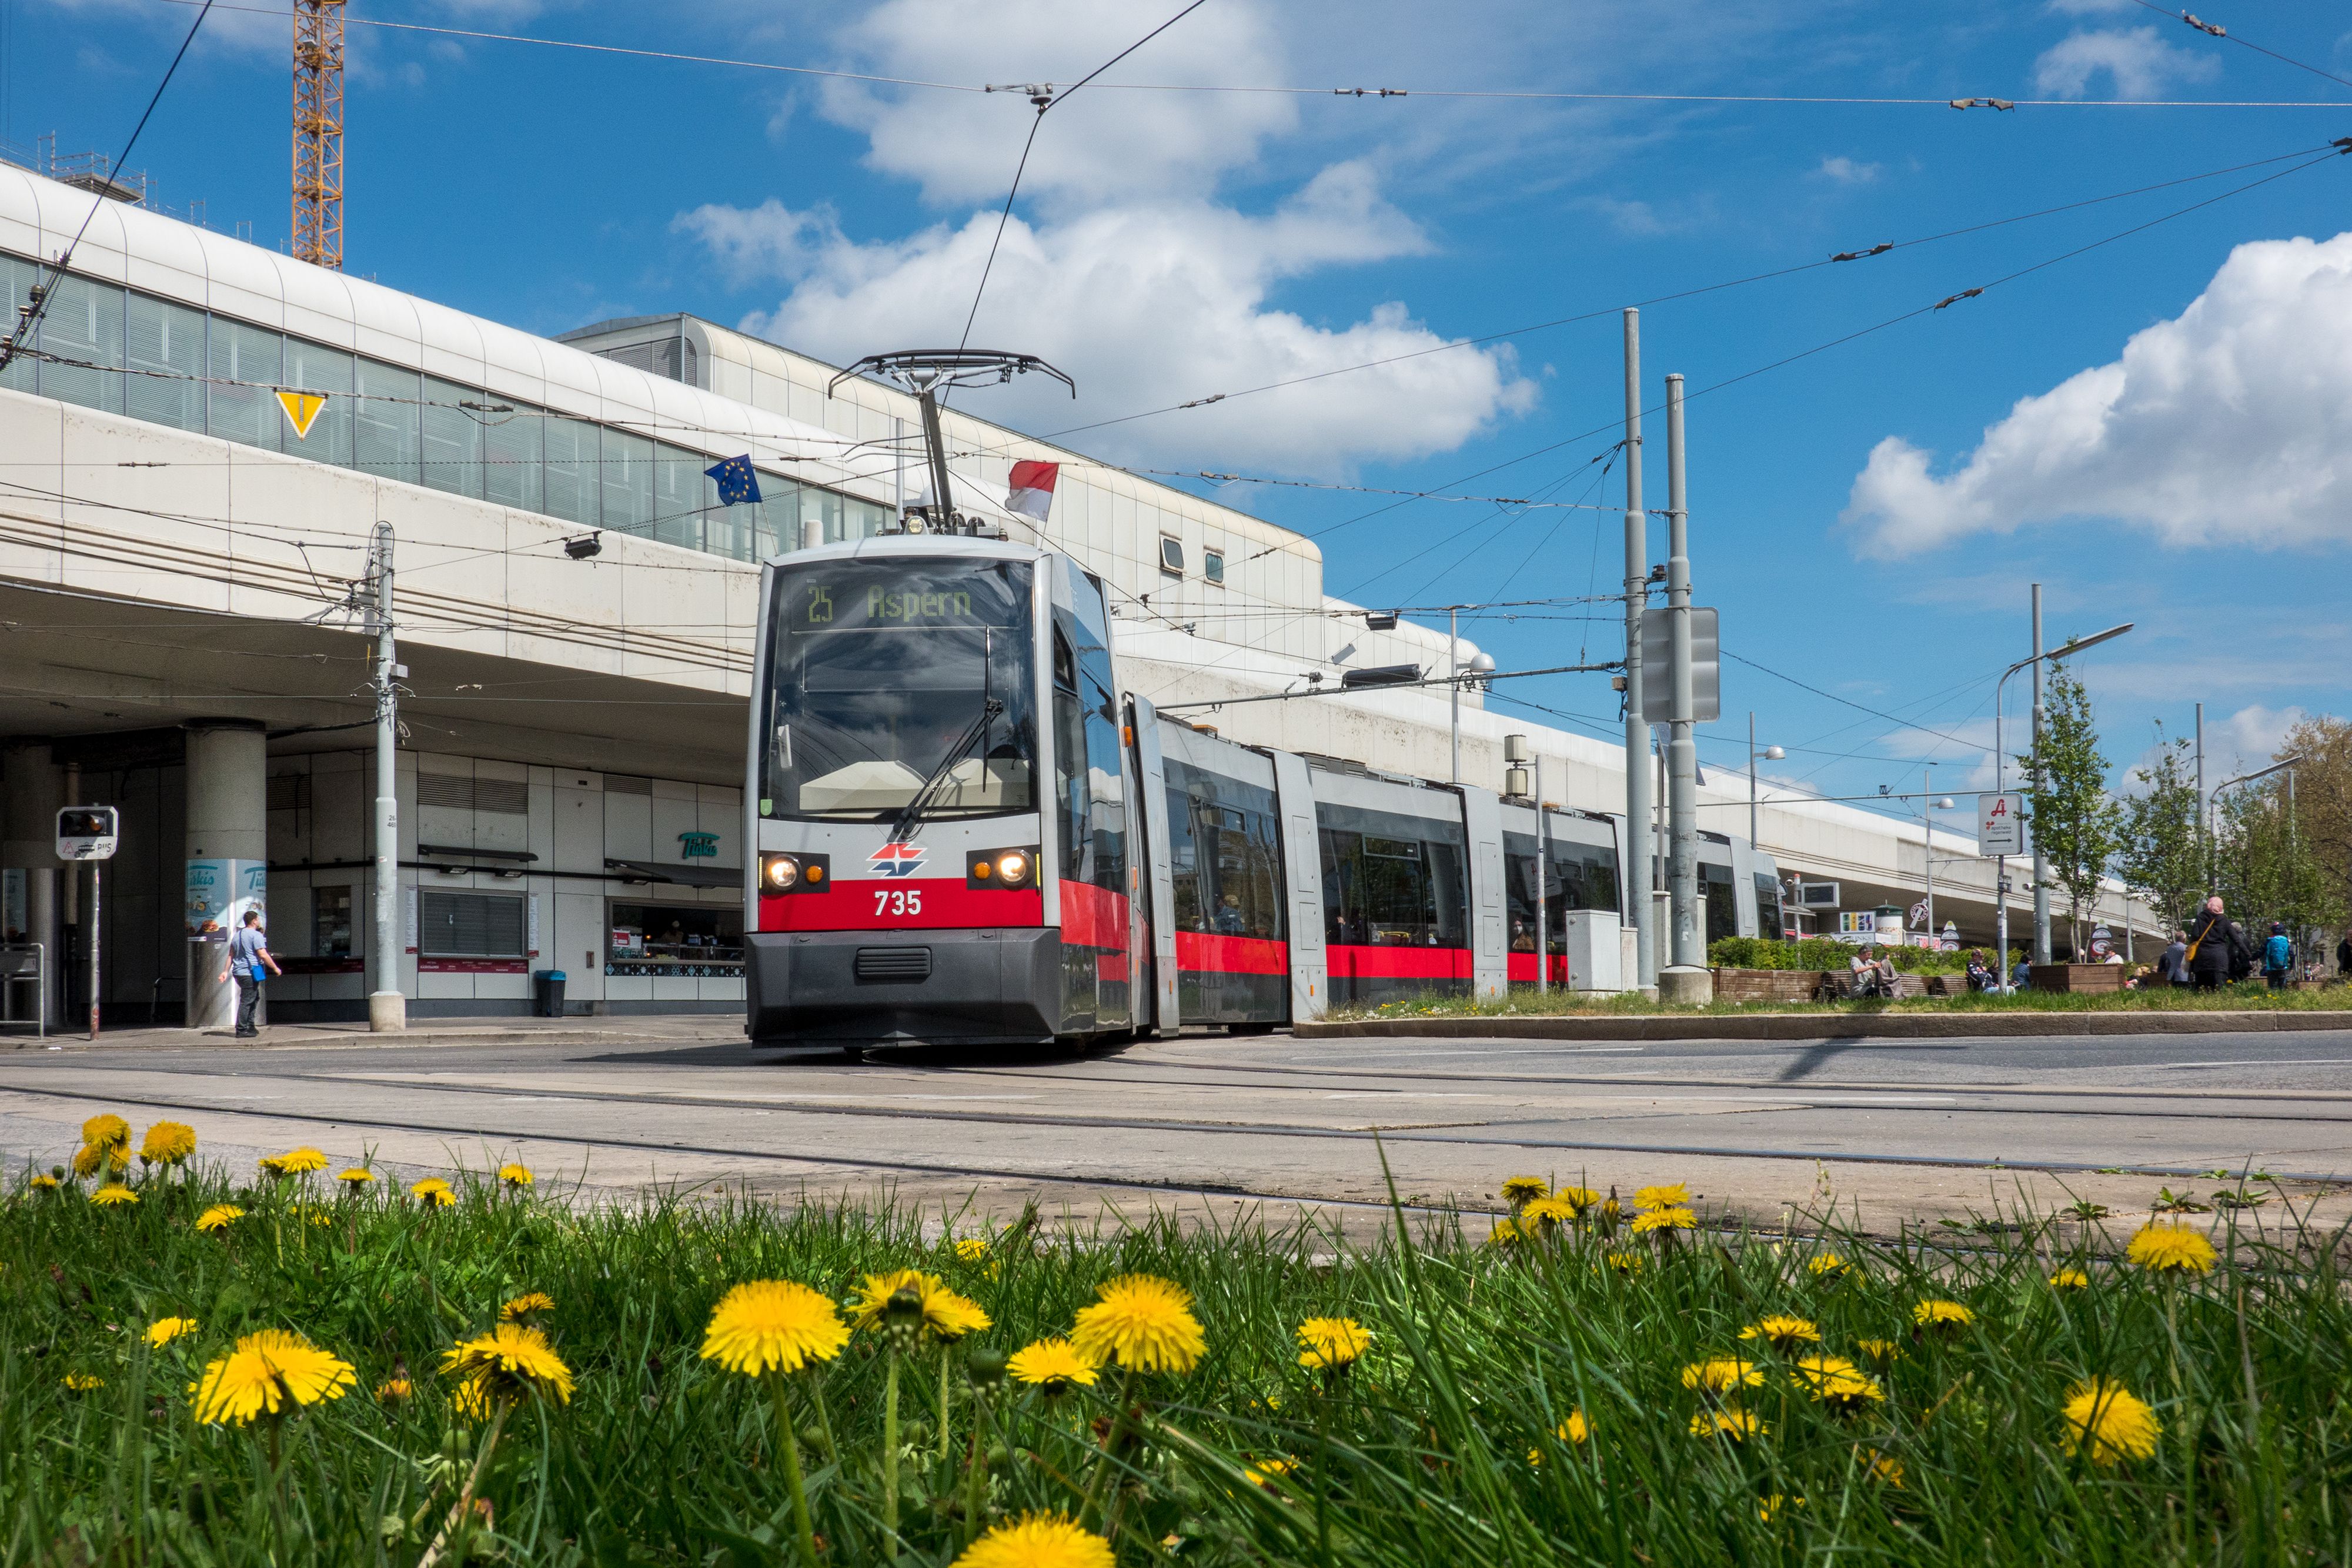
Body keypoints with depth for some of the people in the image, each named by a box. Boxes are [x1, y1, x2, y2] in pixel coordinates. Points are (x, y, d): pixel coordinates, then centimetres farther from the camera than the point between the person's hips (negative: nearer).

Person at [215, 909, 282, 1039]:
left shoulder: (237, 935, 16)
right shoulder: (256, 935, -11)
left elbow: (231, 955, 16)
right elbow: (263, 955, -16)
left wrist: (226, 971, 17)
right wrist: (275, 968, -7)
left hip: (239, 972, 9)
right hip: (250, 972, -9)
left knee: (255, 998, 19)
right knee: (247, 1001, -7)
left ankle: (250, 1027, 19)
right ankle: (241, 1030, -7)